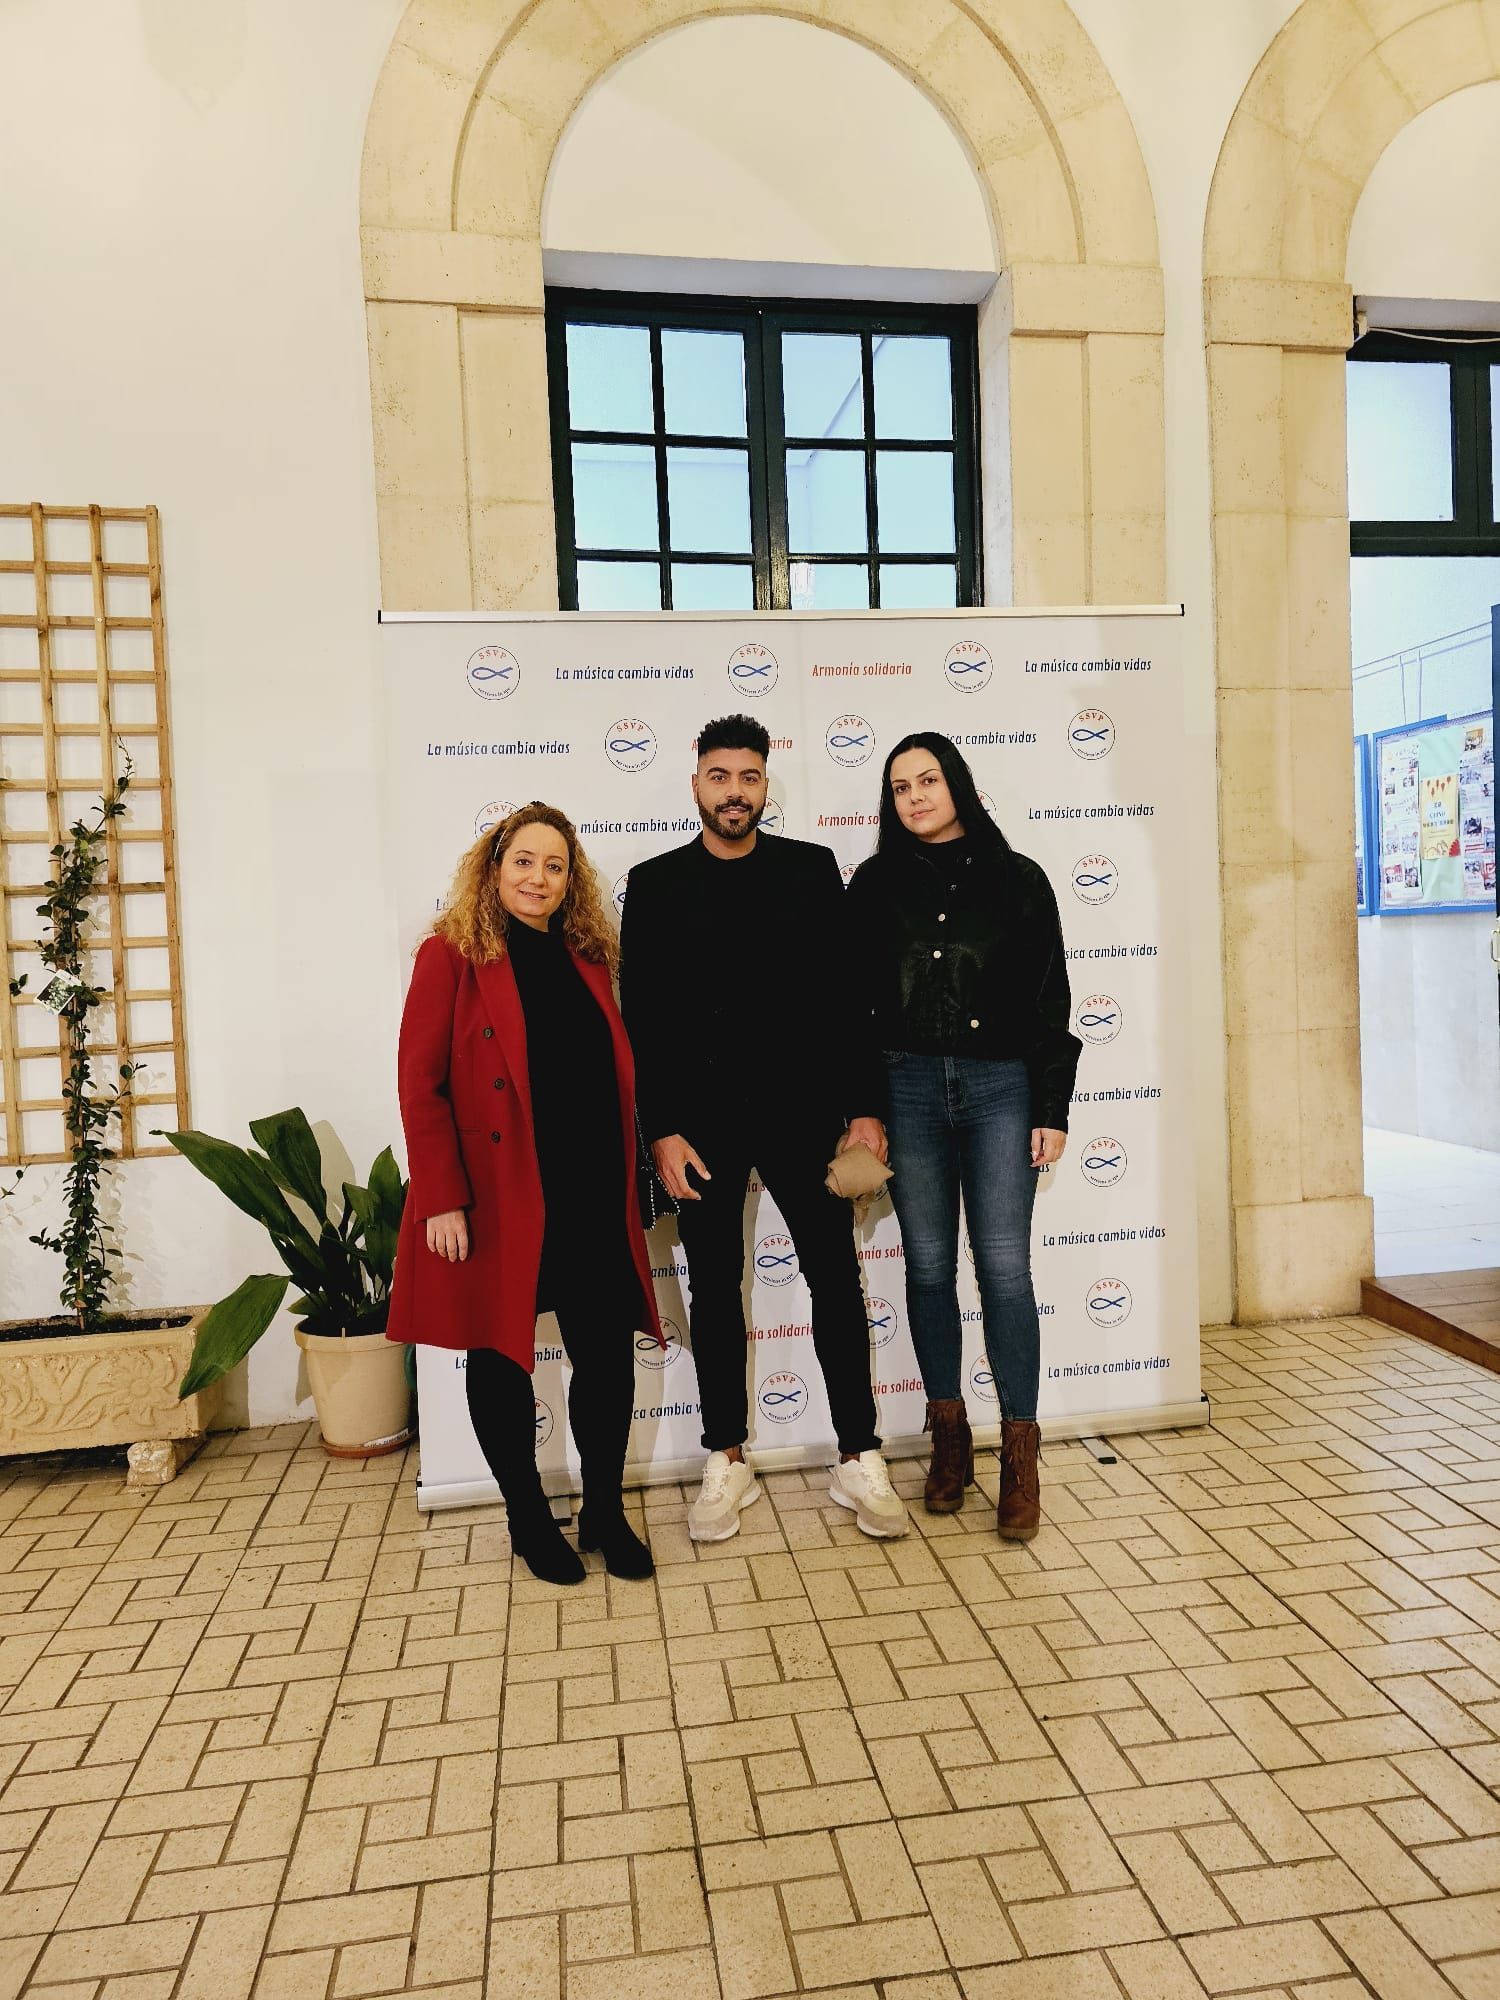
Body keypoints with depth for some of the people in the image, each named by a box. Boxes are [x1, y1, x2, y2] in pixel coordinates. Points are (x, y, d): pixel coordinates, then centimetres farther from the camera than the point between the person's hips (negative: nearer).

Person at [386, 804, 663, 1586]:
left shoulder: (586, 958, 11)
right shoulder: (452, 955, -4)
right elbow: (420, 1083, -9)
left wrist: (624, 1180, 9)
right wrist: (441, 1200, -14)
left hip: (592, 1199, 5)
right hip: (497, 1200, -4)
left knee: (609, 1354, 7)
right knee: (500, 1359, 9)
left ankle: (605, 1512, 26)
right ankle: (529, 1521, 28)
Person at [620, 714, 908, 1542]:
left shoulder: (811, 869, 4)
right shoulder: (655, 883, 4)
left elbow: (847, 993, 2)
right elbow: (641, 1016, 1)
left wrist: (865, 1107, -3)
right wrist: (661, 1130, -6)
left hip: (800, 1109, 0)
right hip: (700, 1121, 0)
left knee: (836, 1278, 4)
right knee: (714, 1289, 9)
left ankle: (859, 1459, 18)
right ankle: (727, 1463, 24)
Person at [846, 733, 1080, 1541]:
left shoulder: (1016, 879, 4)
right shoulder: (874, 884, 6)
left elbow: (1049, 1002, 3)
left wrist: (1052, 1109, -2)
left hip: (1000, 1086, -1)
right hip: (907, 1085, 2)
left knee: (1003, 1266, -2)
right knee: (929, 1265, 7)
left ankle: (1020, 1454, 9)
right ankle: (949, 1435, 22)